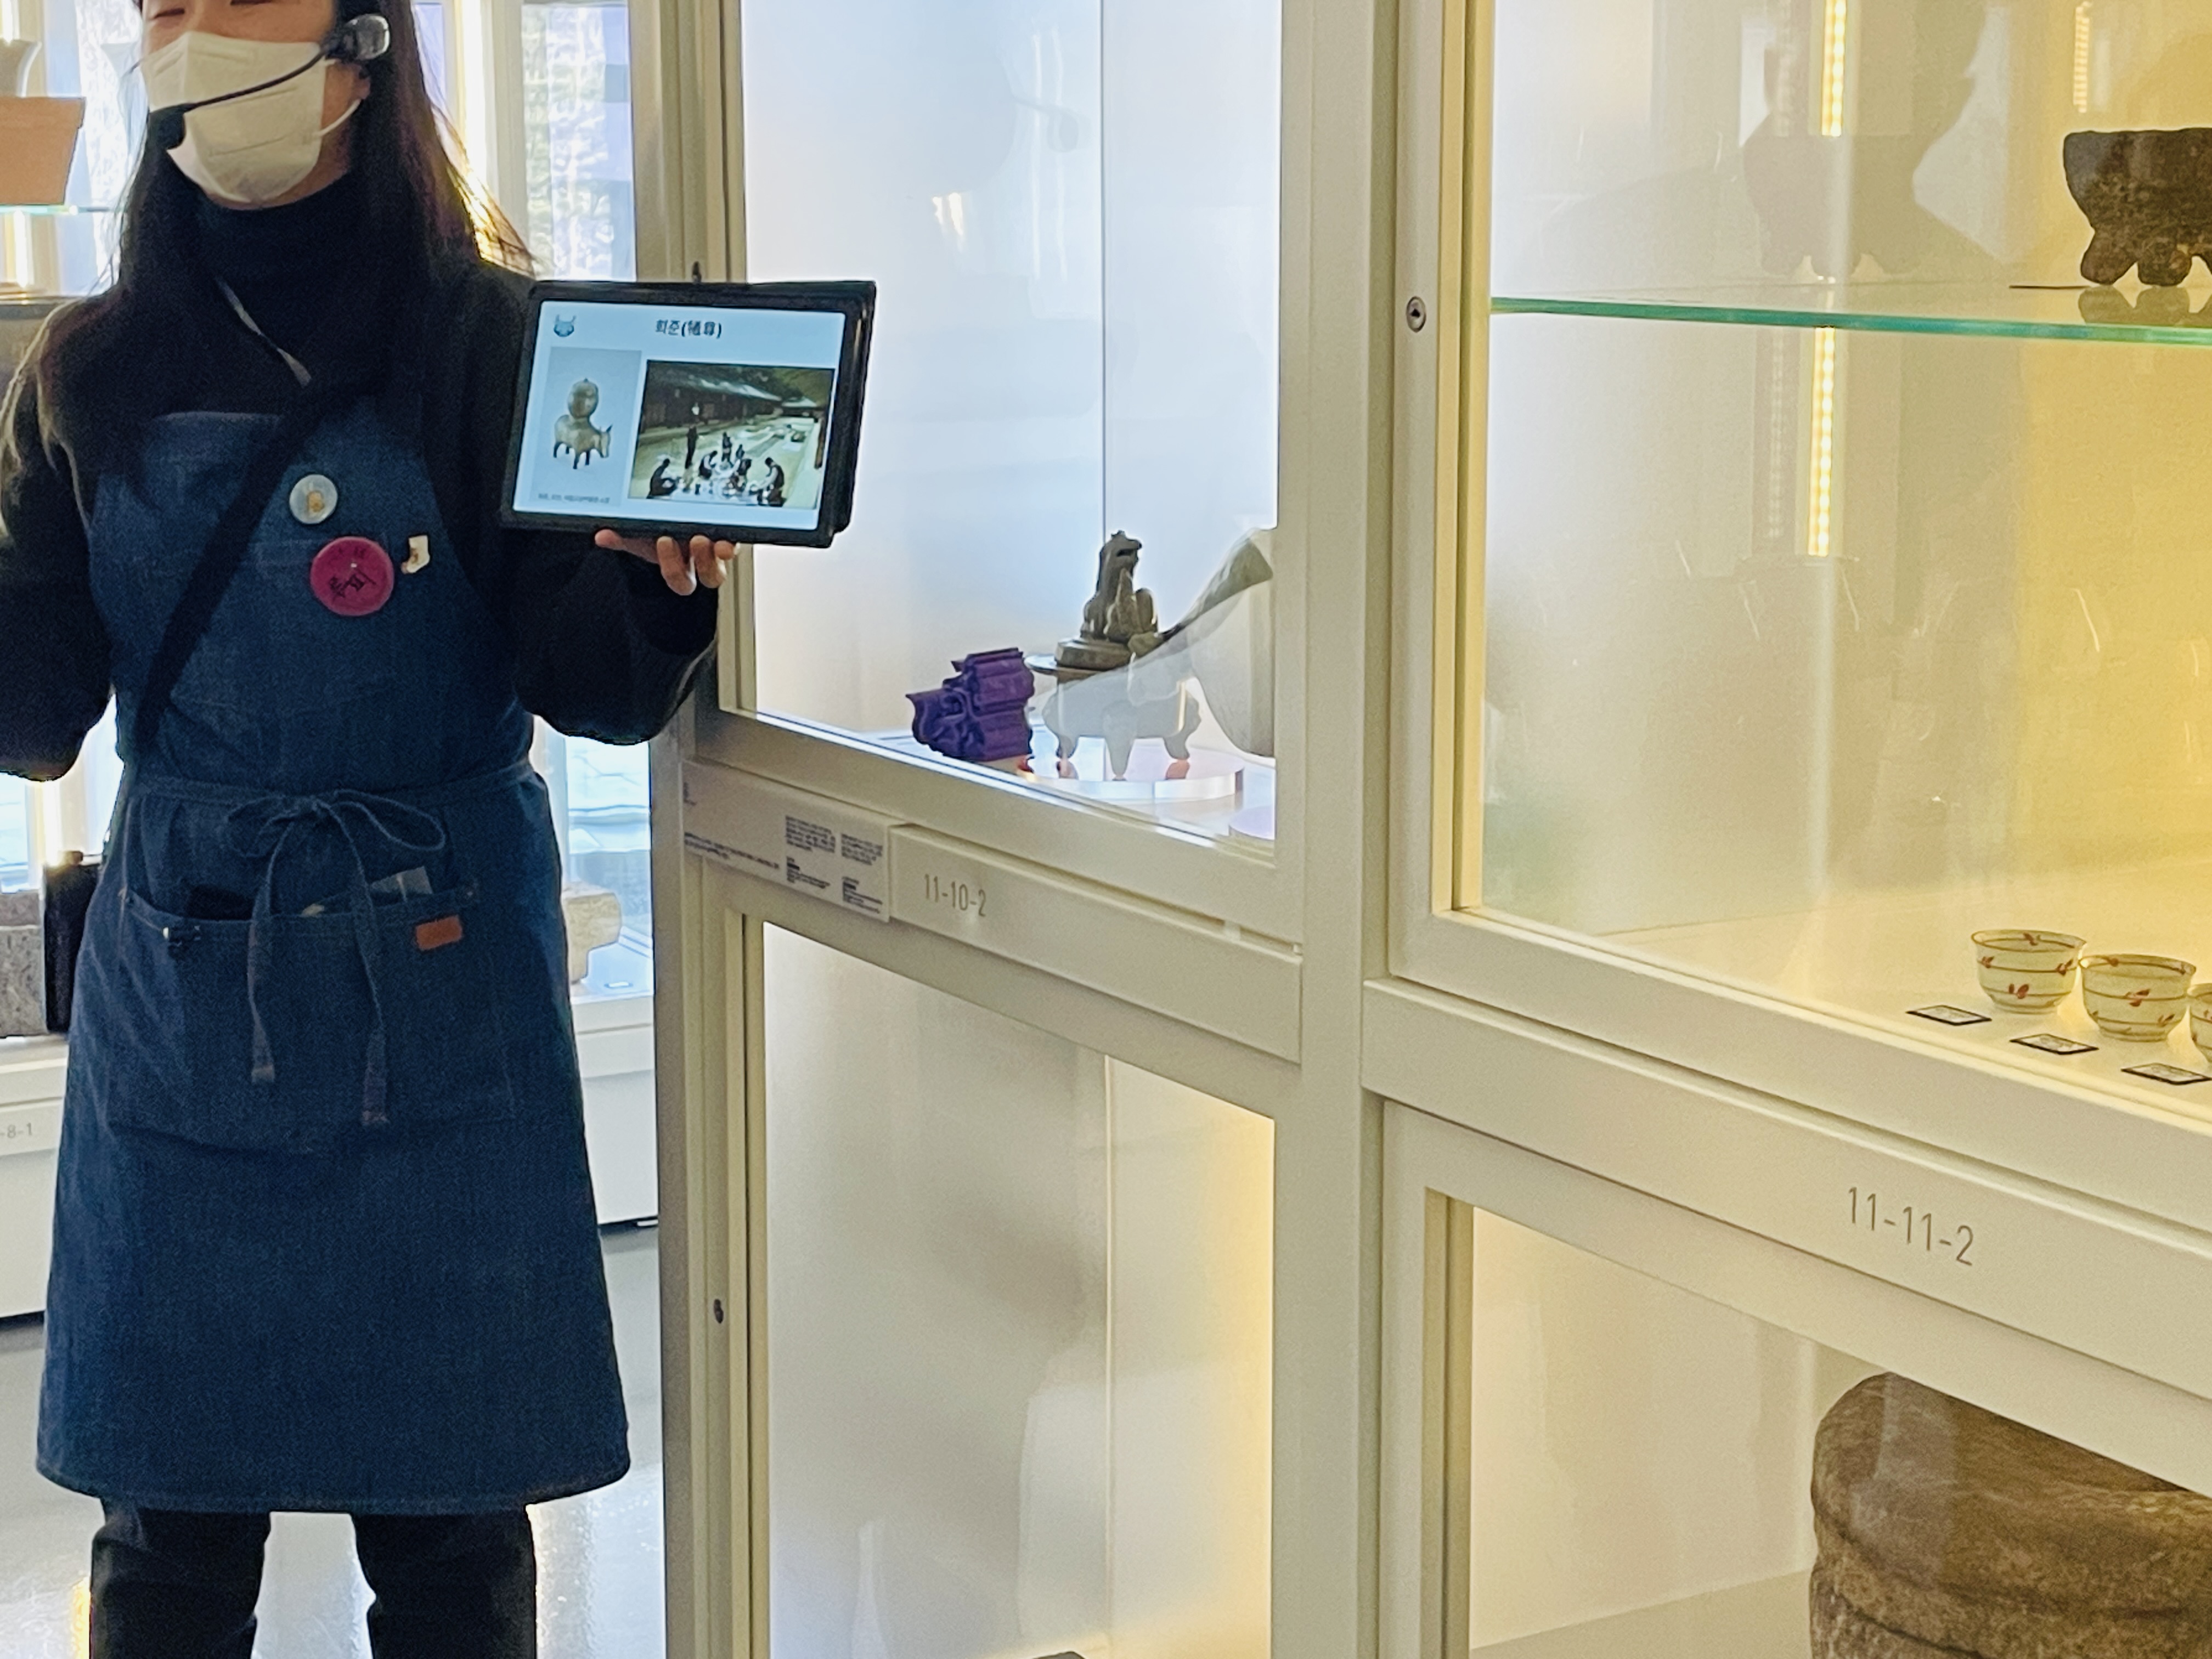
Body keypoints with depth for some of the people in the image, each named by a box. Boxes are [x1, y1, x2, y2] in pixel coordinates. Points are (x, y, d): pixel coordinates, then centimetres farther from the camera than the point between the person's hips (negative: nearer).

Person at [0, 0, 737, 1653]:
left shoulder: (487, 342, -4)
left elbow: (585, 685, -9)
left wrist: (654, 588, -29)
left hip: (435, 977, -2)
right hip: (181, 976, 2)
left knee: (450, 1511, 5)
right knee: (171, 1513, 8)